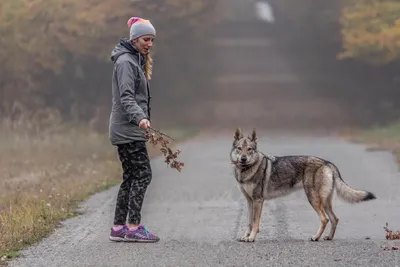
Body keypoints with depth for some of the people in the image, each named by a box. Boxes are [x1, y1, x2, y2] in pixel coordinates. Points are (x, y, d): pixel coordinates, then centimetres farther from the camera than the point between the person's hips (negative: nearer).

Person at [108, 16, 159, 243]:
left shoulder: (137, 60, 19)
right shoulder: (126, 61, -12)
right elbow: (126, 97, -23)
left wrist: (142, 120, 23)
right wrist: (140, 117, -36)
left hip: (131, 130, 10)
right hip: (127, 129, -10)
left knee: (130, 177, 9)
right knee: (143, 174, -10)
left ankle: (118, 228, 10)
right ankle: (133, 227, -9)